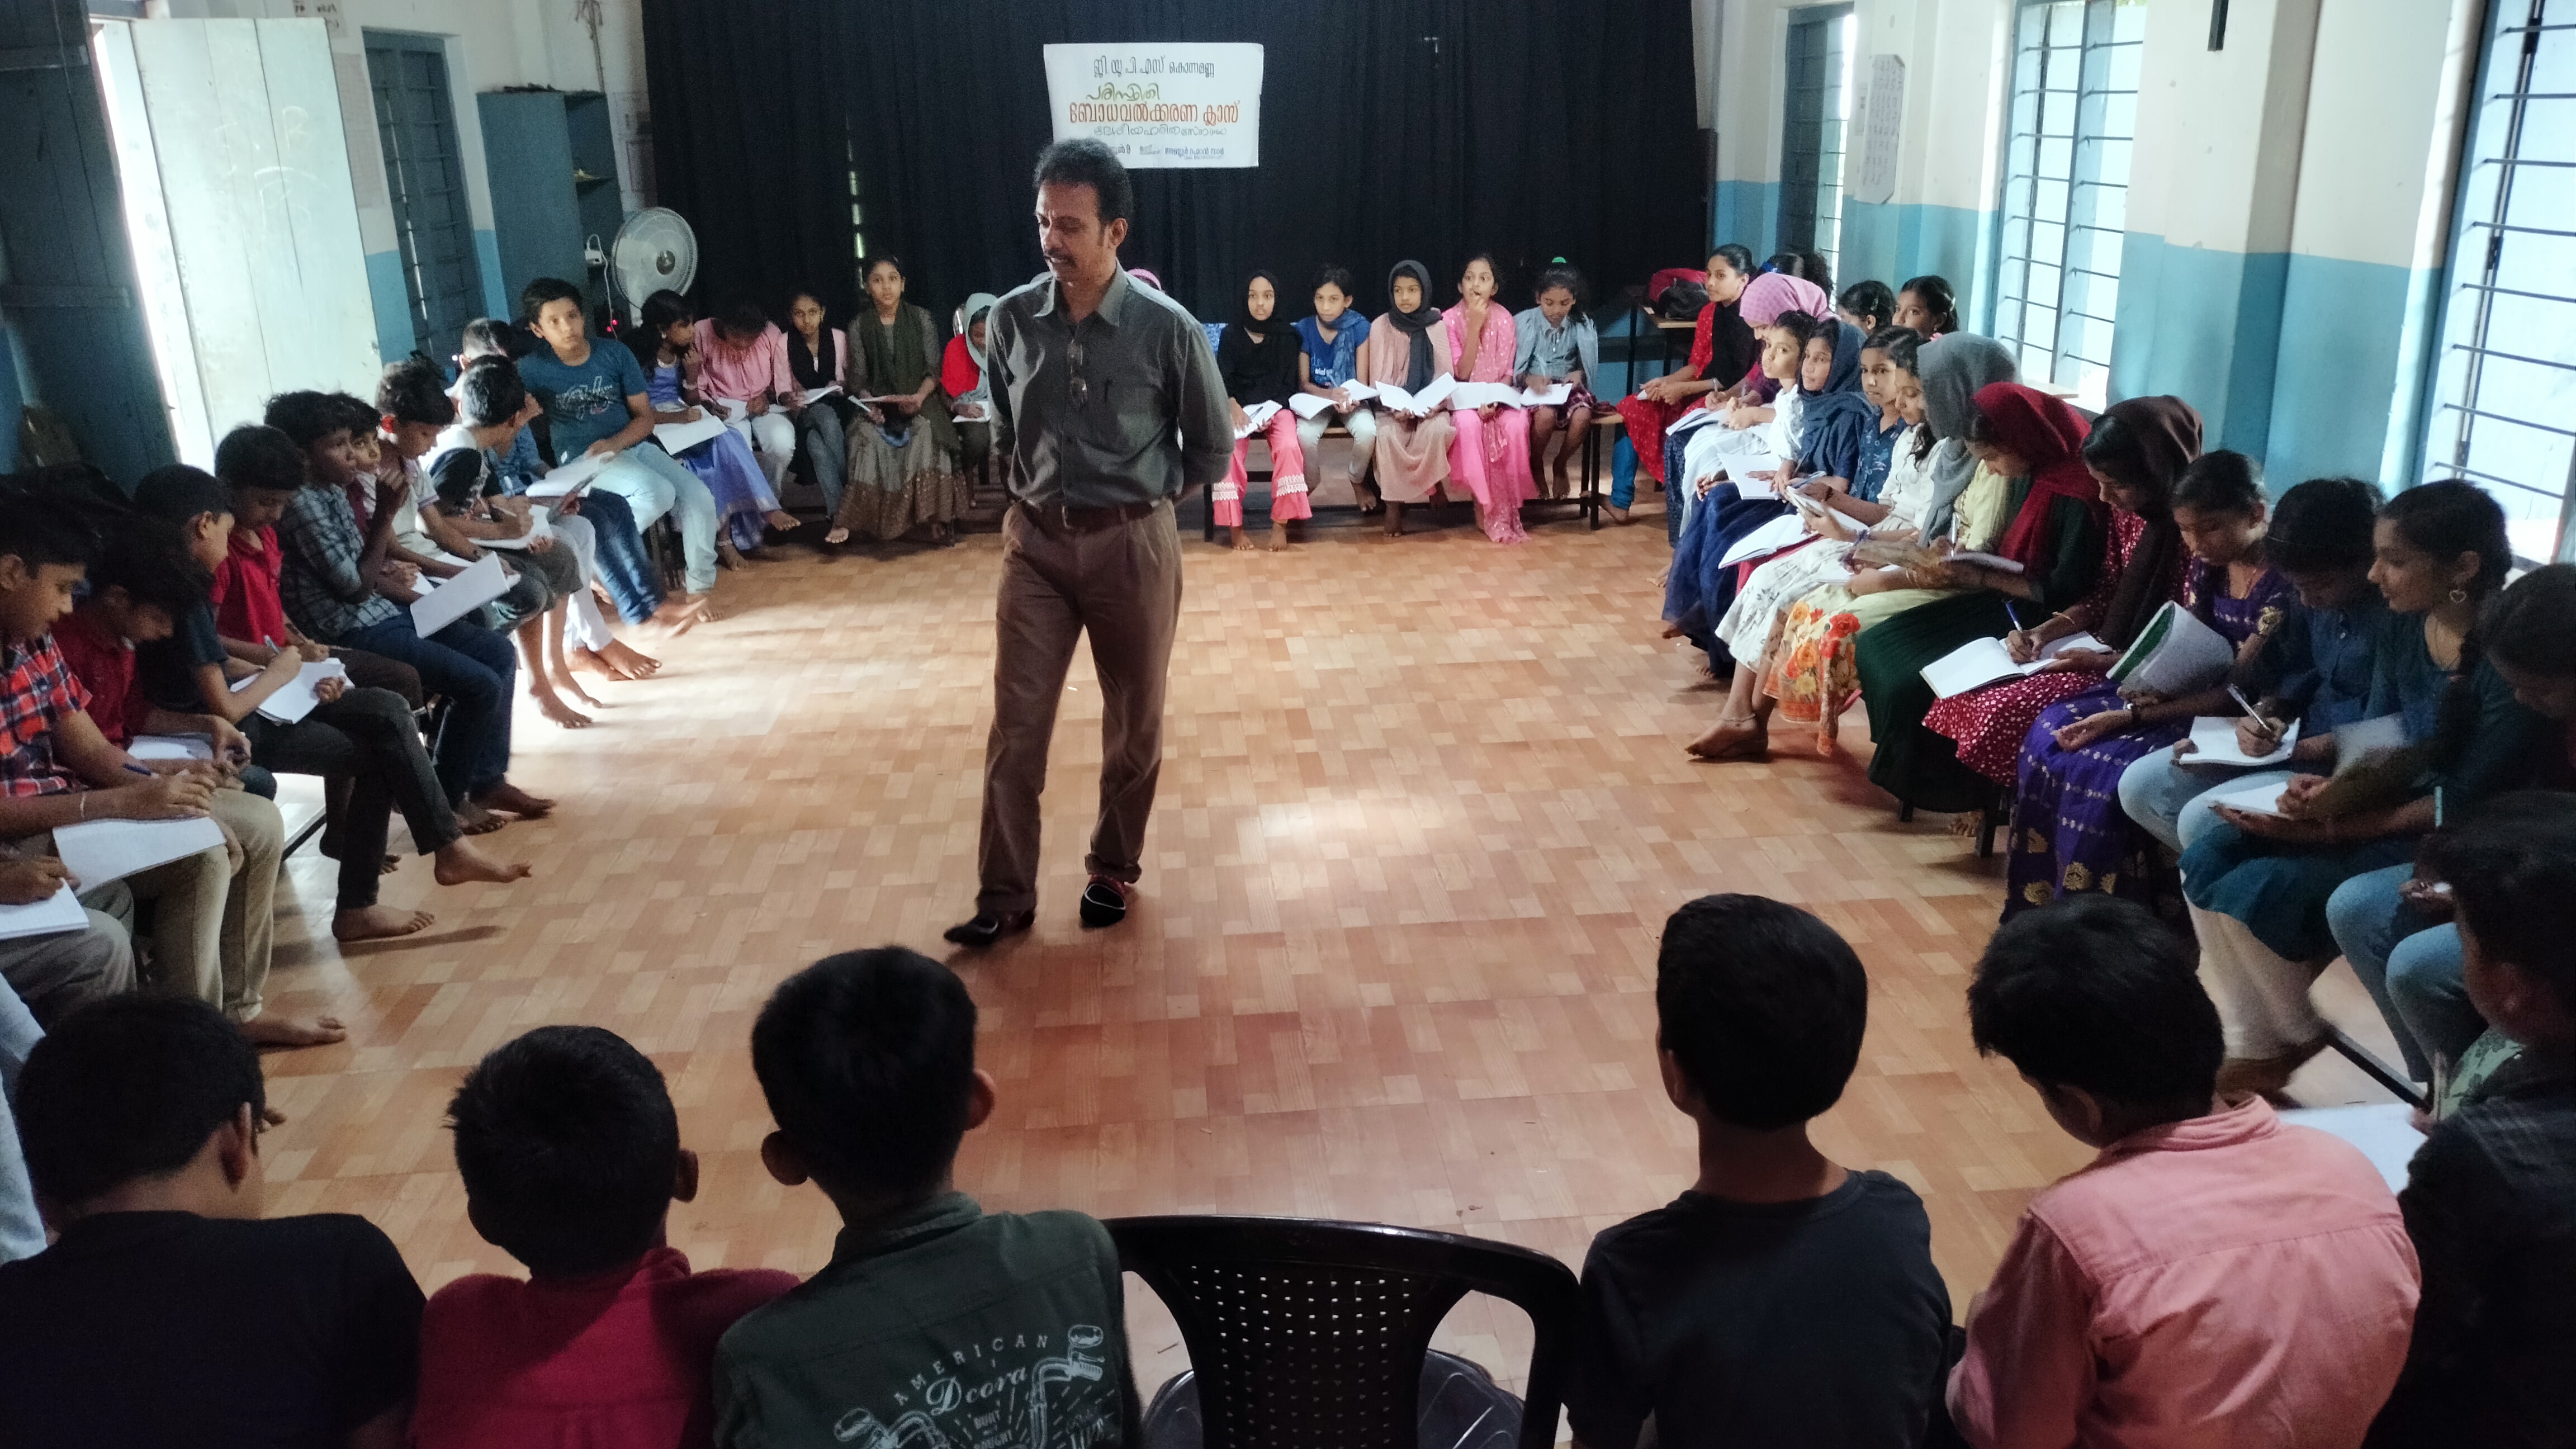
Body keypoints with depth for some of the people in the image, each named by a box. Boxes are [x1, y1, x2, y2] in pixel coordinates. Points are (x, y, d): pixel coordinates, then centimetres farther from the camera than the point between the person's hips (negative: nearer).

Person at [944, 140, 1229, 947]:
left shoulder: (1167, 329, -13)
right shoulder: (1013, 318, -4)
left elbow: (1212, 450, 0)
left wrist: (1142, 494, 5)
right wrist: (1033, 489, 12)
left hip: (1132, 545, -2)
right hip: (1035, 540, 2)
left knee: (1134, 721, 11)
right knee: (1016, 726, 2)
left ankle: (1114, 869, 32)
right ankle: (1005, 898, 13)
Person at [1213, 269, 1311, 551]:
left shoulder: (1287, 336, 4)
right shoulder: (1231, 334, 3)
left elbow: (1288, 383, 2)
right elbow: (1222, 380, -3)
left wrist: (1272, 412, -17)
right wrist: (1234, 408, -23)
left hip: (1276, 406, 0)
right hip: (1238, 406, 0)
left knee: (1289, 448, -31)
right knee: (1228, 451, -30)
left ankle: (1280, 524, -20)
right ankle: (1233, 525, -18)